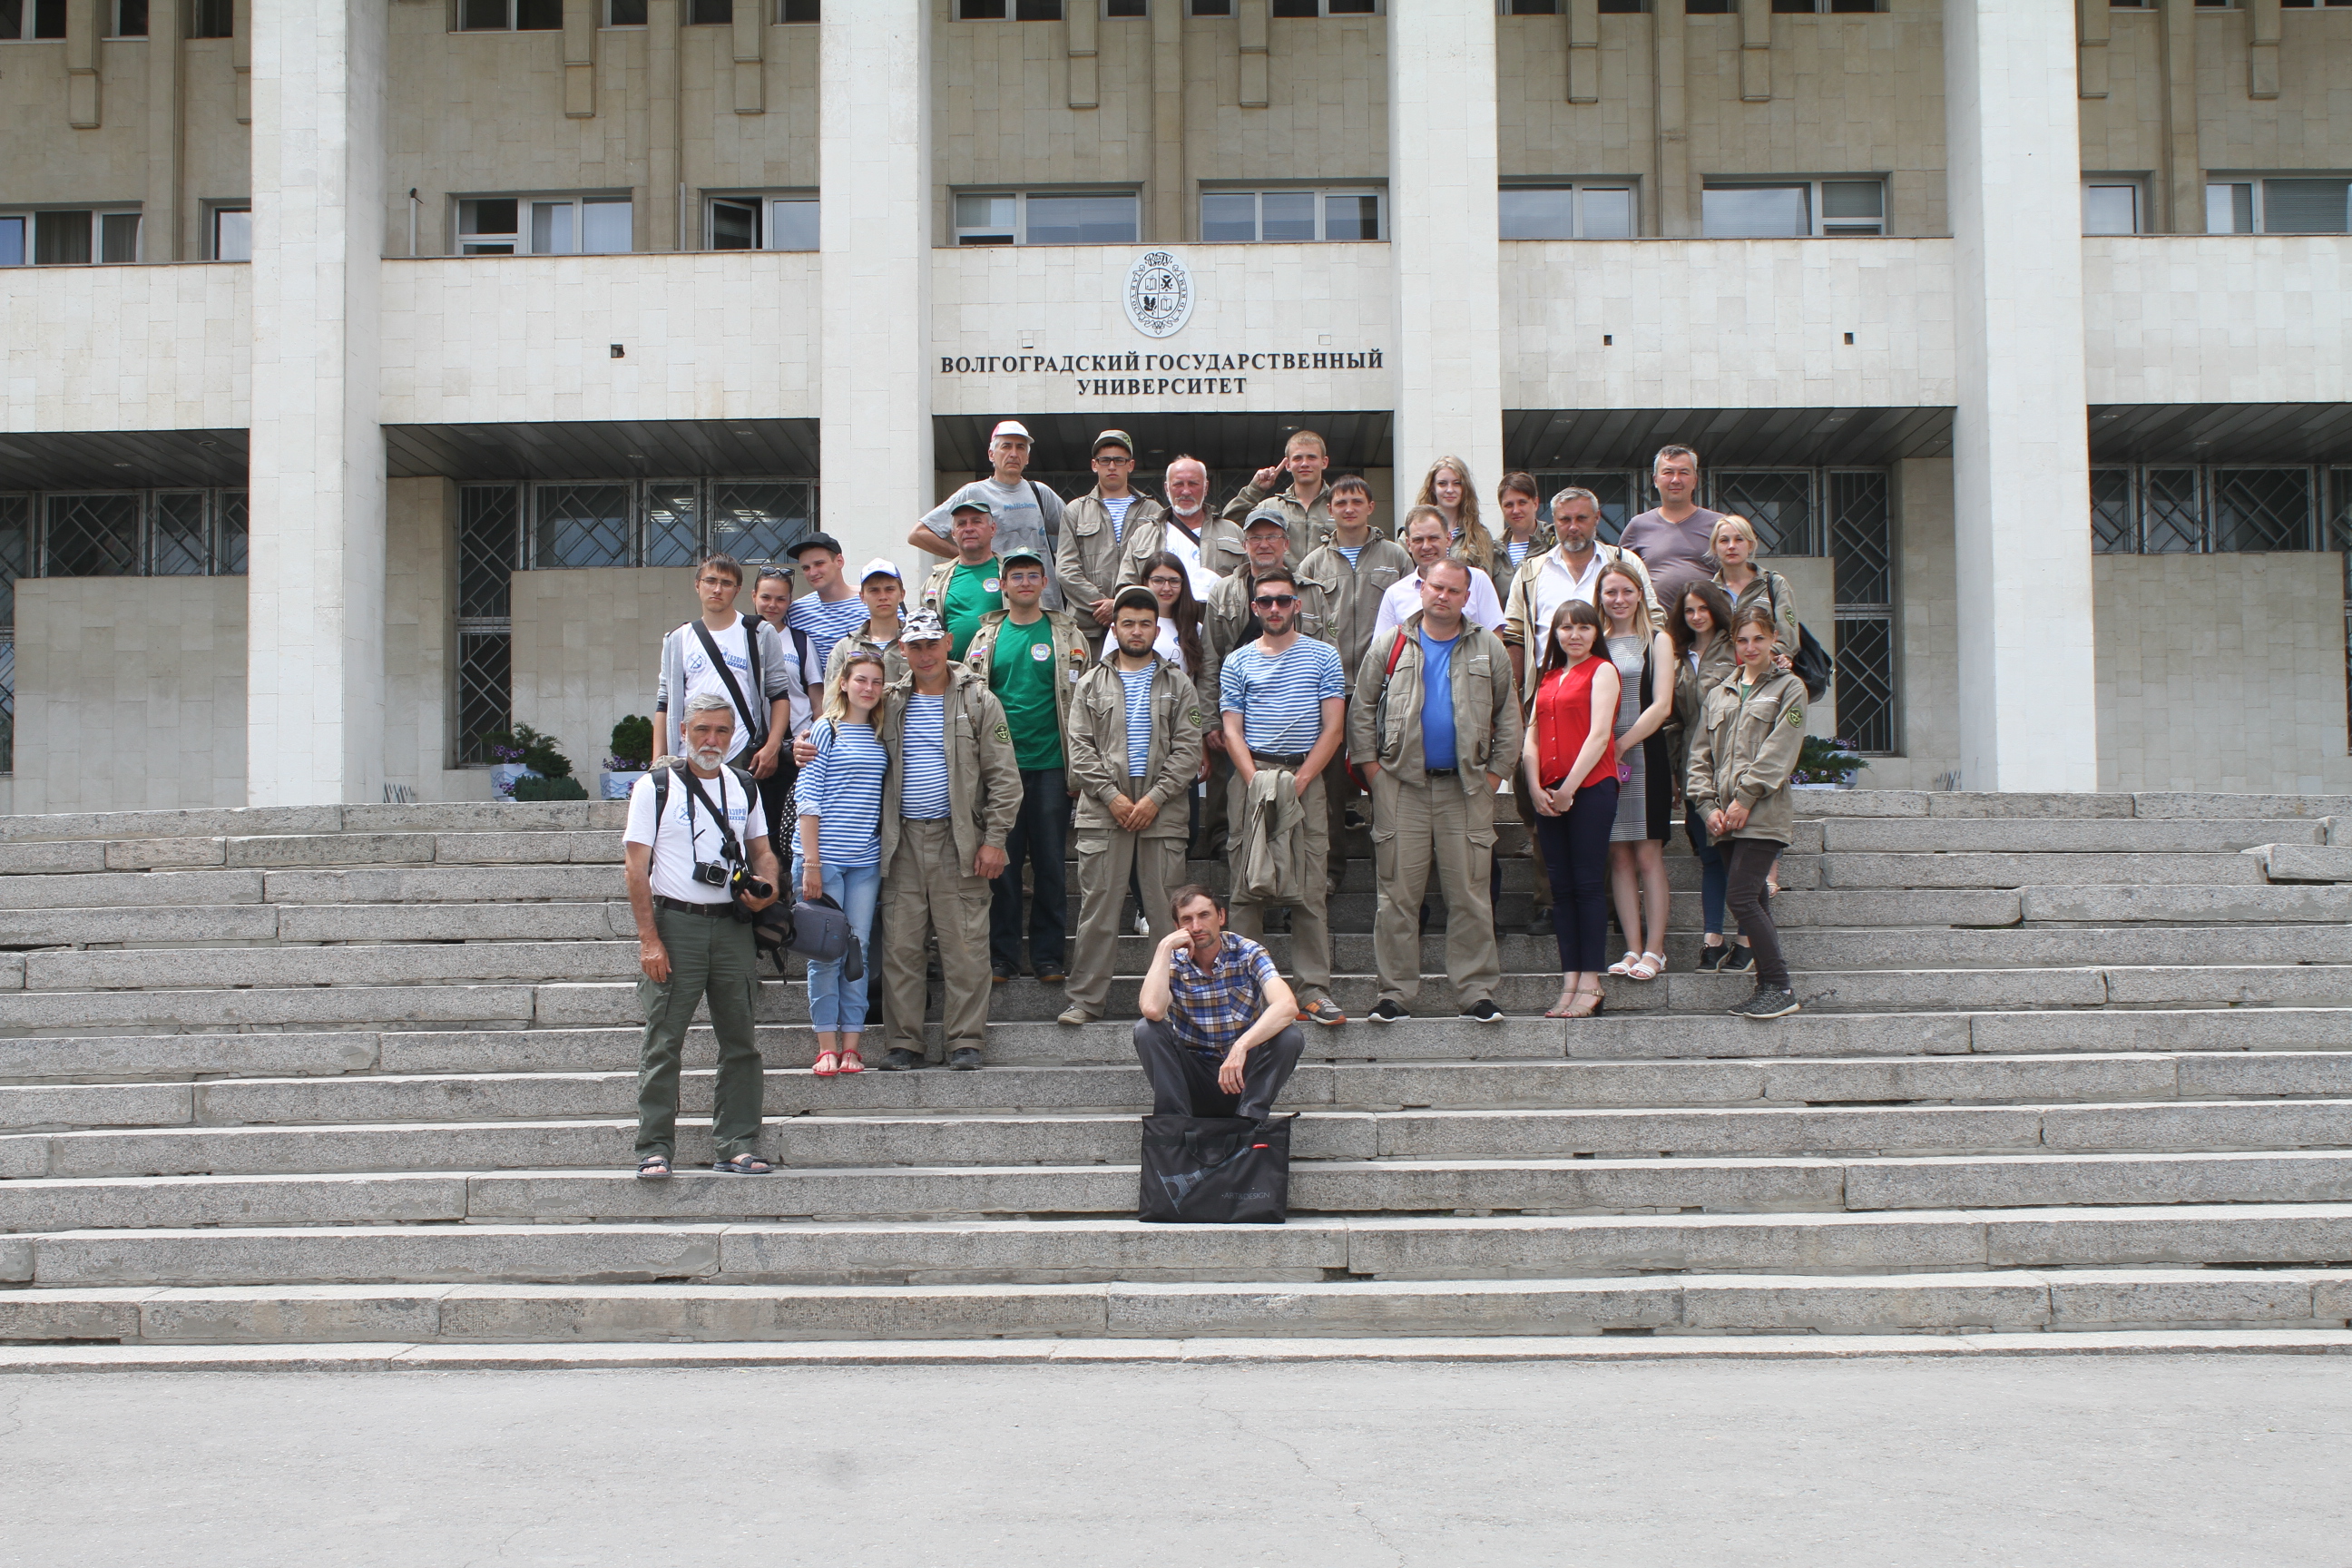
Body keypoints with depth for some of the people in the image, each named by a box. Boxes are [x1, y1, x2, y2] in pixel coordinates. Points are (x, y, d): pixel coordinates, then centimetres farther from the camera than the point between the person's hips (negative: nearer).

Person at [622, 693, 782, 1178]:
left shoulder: (743, 788, 12)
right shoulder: (655, 788, -2)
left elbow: (761, 850, 20)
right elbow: (636, 867, -5)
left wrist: (766, 887, -4)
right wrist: (649, 939, -13)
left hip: (732, 925, 4)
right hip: (675, 923, -4)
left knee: (740, 1041, 4)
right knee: (663, 1042, -3)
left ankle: (736, 1146, 9)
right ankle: (655, 1148, 2)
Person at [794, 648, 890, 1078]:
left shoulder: (880, 736, 12)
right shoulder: (825, 731, -2)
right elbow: (808, 799, -5)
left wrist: (887, 857, 7)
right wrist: (810, 862, -10)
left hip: (866, 863, 4)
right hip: (826, 860, -4)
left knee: (857, 950, 4)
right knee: (825, 951, -1)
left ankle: (851, 1046, 7)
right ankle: (827, 1047, 5)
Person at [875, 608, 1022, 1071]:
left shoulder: (978, 701, 3)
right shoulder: (890, 703, 12)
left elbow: (1004, 776, 0)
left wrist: (994, 839, -7)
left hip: (959, 839, -3)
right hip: (903, 841, 3)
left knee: (964, 946, -3)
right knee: (900, 946, 2)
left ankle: (965, 1040, 5)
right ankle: (904, 1041, 9)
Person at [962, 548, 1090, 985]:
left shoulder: (1067, 634, 6)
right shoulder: (987, 636, 9)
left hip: (1050, 764, -1)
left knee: (1050, 862, 3)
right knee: (1001, 863, 3)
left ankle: (1049, 956, 11)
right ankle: (1001, 956, 10)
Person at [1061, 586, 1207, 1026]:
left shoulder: (1179, 685, 10)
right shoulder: (1092, 684, 12)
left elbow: (1188, 750, 2)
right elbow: (1080, 748, 5)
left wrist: (1154, 798, -9)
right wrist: (1112, 796, -8)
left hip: (1162, 813, 0)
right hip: (1102, 812, 0)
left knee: (1167, 909, 0)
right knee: (1097, 908, -1)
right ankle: (1086, 999, 4)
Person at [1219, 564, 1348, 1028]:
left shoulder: (1323, 656, 8)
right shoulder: (1237, 663, 11)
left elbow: (1332, 728, 2)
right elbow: (1232, 731, 6)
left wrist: (1298, 781, -8)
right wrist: (1257, 782, -9)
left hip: (1306, 776, -1)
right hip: (1251, 776, 1)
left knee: (1310, 888, -4)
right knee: (1247, 885, -1)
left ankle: (1315, 988, -3)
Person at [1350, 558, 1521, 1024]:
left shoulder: (1489, 649, 10)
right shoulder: (1389, 645, 9)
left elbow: (1508, 716, 11)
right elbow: (1361, 709, 10)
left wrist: (1496, 772, 2)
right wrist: (1372, 766, 0)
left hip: (1466, 789, 0)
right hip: (1402, 784, 0)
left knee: (1471, 894, -1)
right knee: (1398, 893, -1)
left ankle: (1476, 991, 4)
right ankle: (1396, 992, 4)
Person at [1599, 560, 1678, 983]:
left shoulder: (1657, 641, 5)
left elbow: (1662, 705, -5)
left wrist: (1621, 744, -10)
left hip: (1644, 755, -3)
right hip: (1603, 760, 3)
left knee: (1648, 855, -4)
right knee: (1619, 857, 2)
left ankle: (1654, 950, -1)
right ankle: (1633, 948, 5)